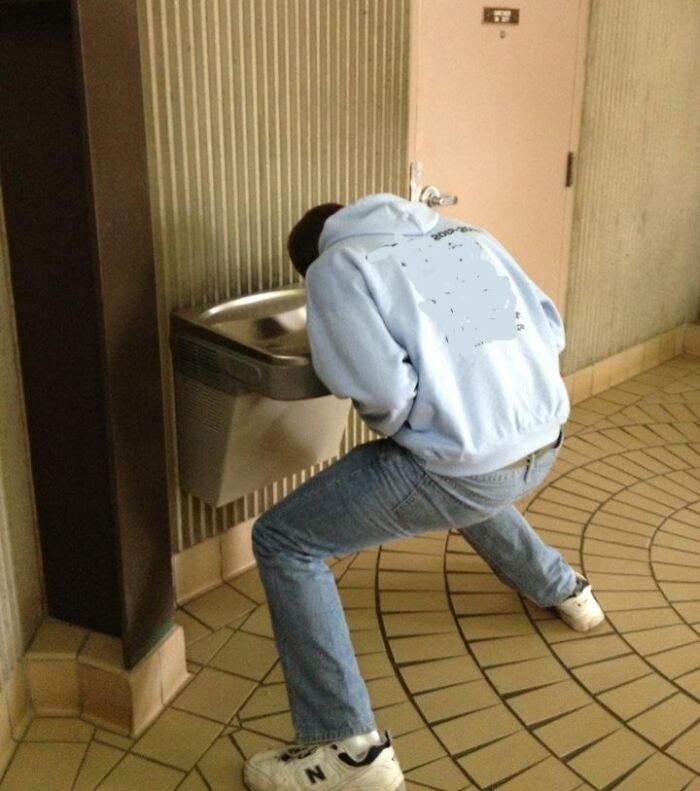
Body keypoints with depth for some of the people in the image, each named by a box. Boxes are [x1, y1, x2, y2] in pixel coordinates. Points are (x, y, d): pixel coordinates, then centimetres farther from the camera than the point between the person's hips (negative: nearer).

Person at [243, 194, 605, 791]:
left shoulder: (335, 265, -4)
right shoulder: (468, 233, 15)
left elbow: (384, 389, -17)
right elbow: (550, 330, 13)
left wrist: (391, 423, 4)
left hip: (465, 463, -7)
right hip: (545, 444, 8)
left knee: (282, 543, 3)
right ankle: (563, 590, 57)